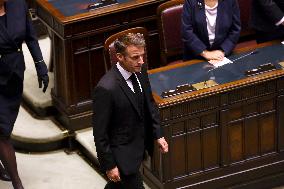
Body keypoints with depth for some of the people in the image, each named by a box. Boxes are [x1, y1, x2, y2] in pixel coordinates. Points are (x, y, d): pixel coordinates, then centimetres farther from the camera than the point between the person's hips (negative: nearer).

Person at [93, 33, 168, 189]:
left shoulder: (140, 70, -8)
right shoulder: (106, 88, -31)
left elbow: (150, 103, 11)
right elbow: (100, 133, -22)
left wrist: (158, 135, 8)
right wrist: (109, 165, -17)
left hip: (140, 145, 8)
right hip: (122, 153, -8)